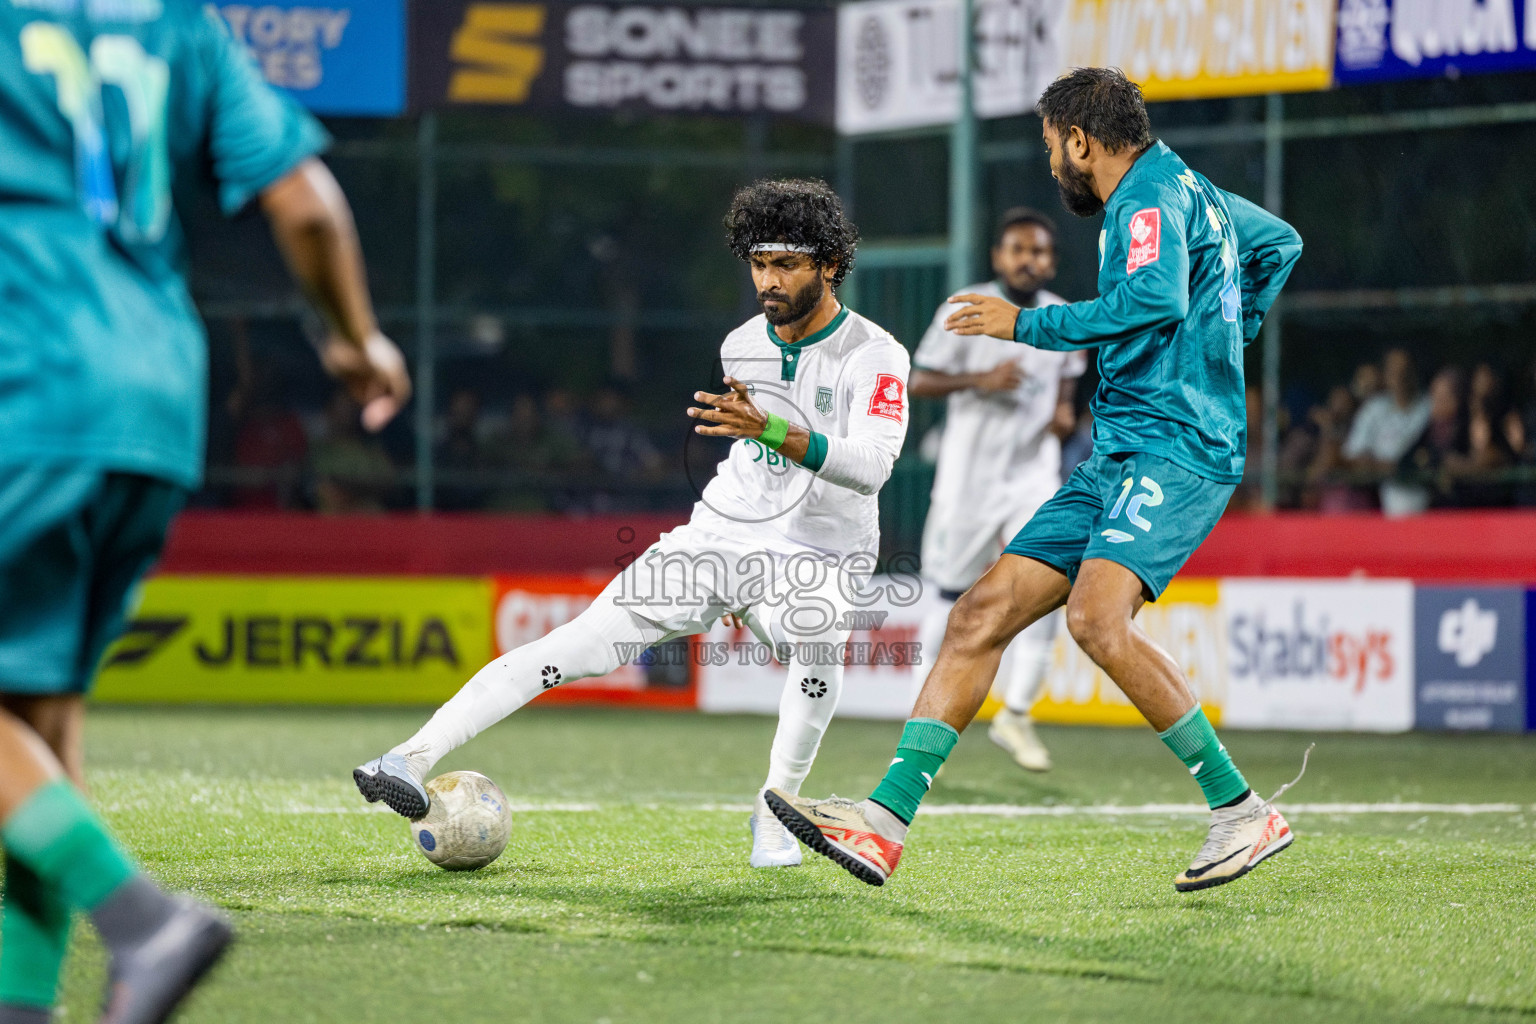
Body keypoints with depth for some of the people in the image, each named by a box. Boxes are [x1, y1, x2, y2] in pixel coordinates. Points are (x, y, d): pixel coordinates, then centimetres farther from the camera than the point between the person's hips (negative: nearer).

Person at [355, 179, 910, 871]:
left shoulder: (874, 356, -13)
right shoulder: (741, 346, 7)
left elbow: (870, 464, -30)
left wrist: (770, 430, -42)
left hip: (814, 562, -4)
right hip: (718, 537, 4)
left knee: (817, 643, -38)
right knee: (577, 645, -13)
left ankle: (772, 815, -18)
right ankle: (415, 758, -18)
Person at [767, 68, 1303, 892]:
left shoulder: (1150, 198, -8)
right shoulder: (1191, 193, 23)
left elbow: (1156, 299, -27)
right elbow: (1279, 242, 40)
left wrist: (1026, 325, -17)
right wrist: (1222, 338, 34)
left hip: (1178, 448, -10)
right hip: (1117, 459, 10)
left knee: (1096, 619, -30)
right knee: (981, 614, 0)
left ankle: (1244, 813, -19)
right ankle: (885, 822, -4)